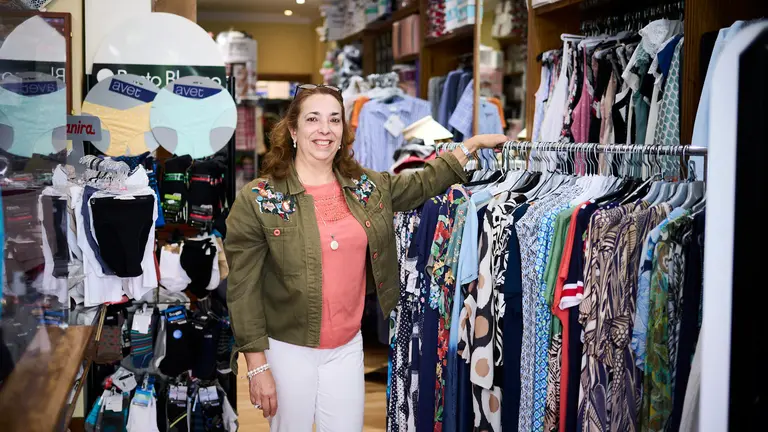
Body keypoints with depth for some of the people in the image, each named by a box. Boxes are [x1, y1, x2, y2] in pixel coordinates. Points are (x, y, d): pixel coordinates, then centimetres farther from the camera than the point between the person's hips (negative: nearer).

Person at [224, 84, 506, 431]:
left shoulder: (369, 188, 3)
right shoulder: (257, 199, -11)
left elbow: (423, 185, 20)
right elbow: (243, 288, -11)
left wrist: (471, 145, 14)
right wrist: (258, 366, -12)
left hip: (348, 347, 4)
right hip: (288, 350, -4)